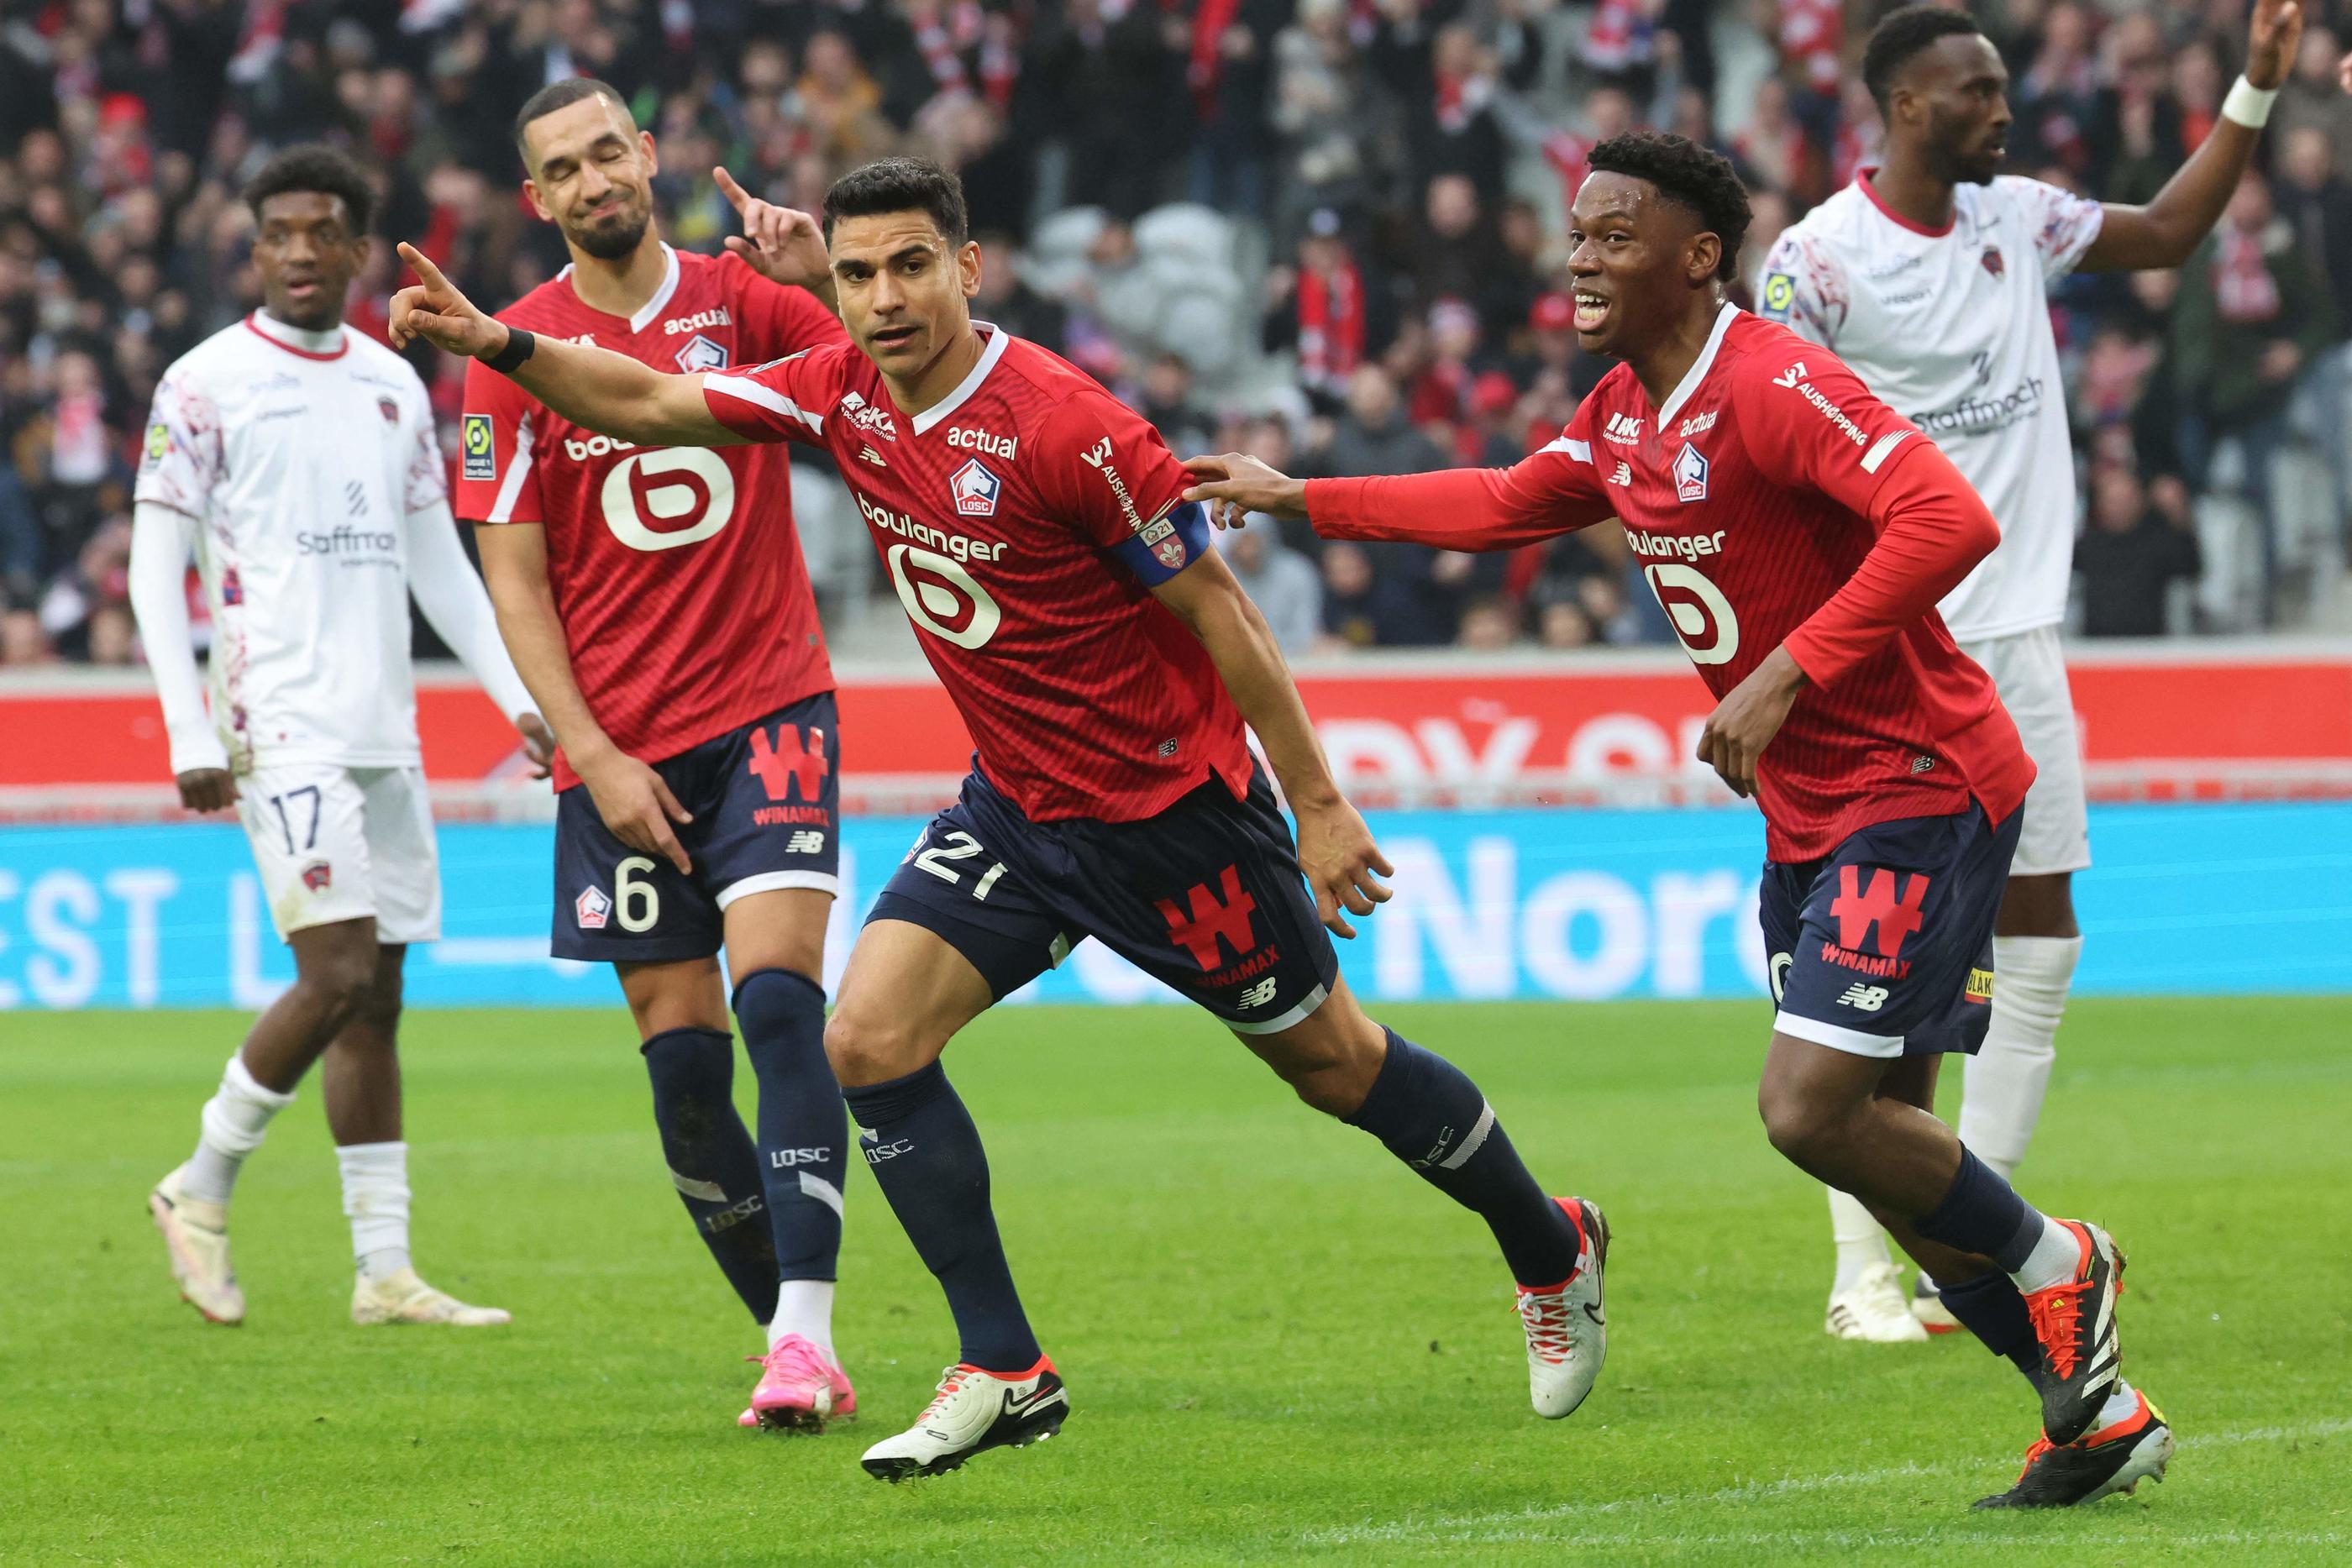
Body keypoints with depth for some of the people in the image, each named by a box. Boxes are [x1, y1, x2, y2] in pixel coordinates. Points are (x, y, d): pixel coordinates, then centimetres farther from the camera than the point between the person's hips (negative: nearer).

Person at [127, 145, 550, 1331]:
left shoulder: (394, 384, 15)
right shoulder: (207, 383, -2)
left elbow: (438, 564, 21)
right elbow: (155, 567, -4)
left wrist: (520, 697, 13)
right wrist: (191, 736, -12)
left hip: (385, 731, 6)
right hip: (283, 728, -6)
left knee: (377, 998, 4)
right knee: (340, 978, -15)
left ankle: (384, 1271, 6)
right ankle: (200, 1189, 4)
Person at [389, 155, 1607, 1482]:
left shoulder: (1066, 428, -25)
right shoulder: (842, 395, -5)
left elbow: (1220, 613, -19)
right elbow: (648, 403, 3)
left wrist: (1317, 802, -15)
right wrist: (495, 342, -13)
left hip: (1176, 803, -6)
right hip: (1018, 809, 6)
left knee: (1333, 1059, 8)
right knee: (870, 1039, -10)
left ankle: (1553, 1251, 34)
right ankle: (1005, 1372, -3)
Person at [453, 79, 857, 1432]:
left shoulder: (746, 300, 1)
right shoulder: (516, 353, 1)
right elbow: (515, 581, 1)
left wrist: (823, 282, -23)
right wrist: (595, 761, -6)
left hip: (768, 709, -1)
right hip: (621, 748, 1)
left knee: (779, 997, -18)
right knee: (684, 1059, 0)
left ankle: (805, 1331, -23)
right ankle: (790, 1336, 12)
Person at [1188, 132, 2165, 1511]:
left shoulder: (1774, 387, -20)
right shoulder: (1624, 416, 9)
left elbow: (1951, 519, -32)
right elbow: (1507, 506, 28)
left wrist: (1786, 676, -31)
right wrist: (1298, 500, 26)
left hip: (1918, 788, -9)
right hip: (1813, 814, 9)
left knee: (1811, 1110, -17)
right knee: (1878, 1139, 8)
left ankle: (2056, 1269, 8)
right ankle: (2099, 1410, 18)